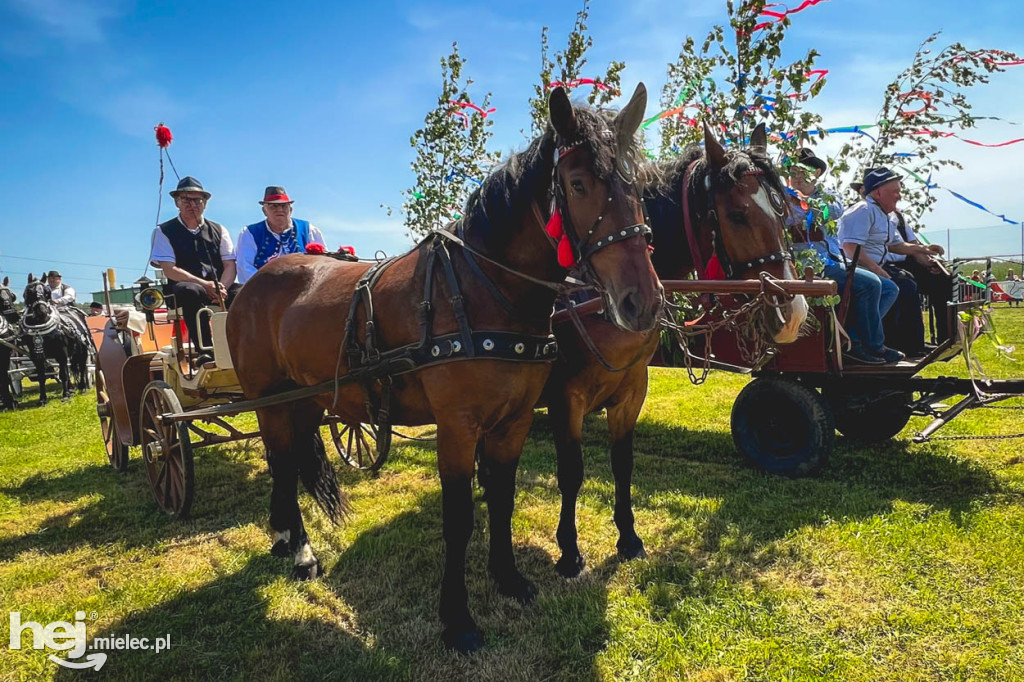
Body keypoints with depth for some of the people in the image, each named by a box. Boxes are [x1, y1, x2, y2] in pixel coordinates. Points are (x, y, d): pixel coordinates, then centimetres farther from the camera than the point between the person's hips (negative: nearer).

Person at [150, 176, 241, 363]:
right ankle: (205, 350, -38)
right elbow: (169, 270, -4)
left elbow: (230, 265, 7)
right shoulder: (164, 231, 8)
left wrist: (221, 287, -15)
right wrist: (204, 284, -17)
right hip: (184, 288, -3)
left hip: (219, 288, 3)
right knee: (191, 291, -39)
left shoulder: (218, 230, 17)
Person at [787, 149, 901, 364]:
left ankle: (852, 341, -9)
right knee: (870, 283, -23)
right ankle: (873, 346, -8)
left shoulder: (824, 196, 17)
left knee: (889, 289, 3)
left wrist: (808, 202, -23)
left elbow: (837, 210, -7)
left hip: (834, 263, 8)